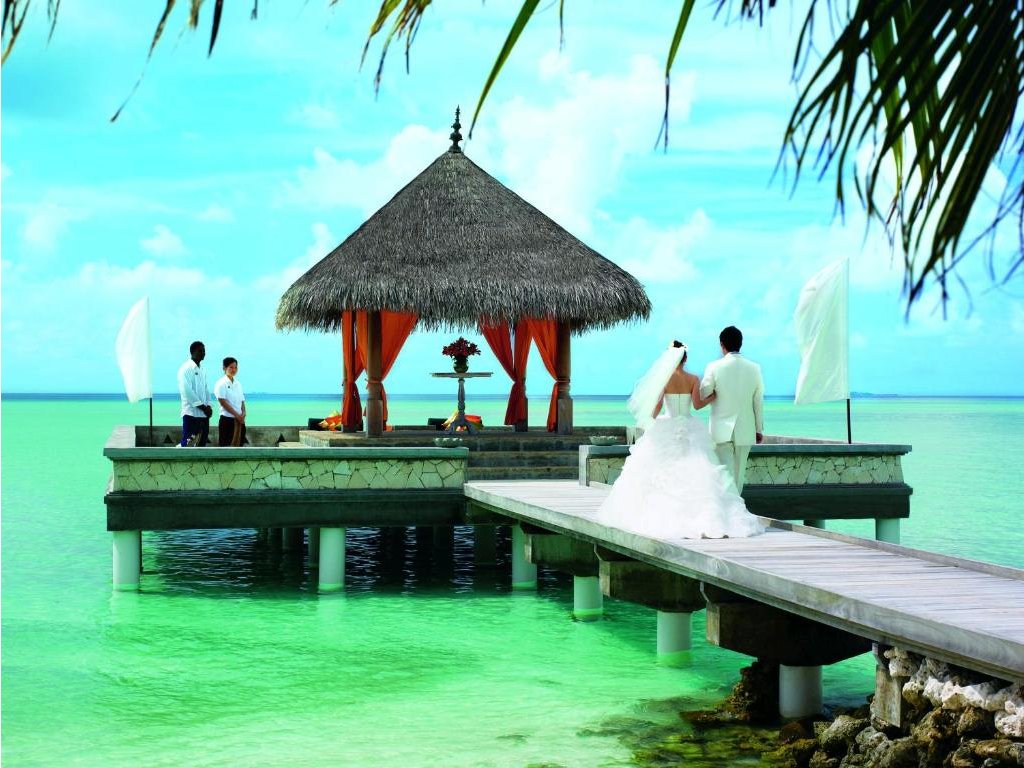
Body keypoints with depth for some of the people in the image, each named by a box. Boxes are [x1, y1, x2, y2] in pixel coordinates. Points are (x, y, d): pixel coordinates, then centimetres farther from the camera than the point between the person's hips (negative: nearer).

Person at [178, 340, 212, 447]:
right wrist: (202, 406, -15)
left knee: (202, 443, 8)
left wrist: (208, 406, 1)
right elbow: (186, 391, -16)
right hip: (191, 412, -8)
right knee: (188, 443, -11)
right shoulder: (186, 368, -8)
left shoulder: (202, 370, 17)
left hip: (203, 414, 8)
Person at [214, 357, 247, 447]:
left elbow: (242, 401, 14)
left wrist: (243, 414, -5)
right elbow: (223, 402, -14)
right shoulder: (221, 383, -7)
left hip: (239, 420, 7)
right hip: (227, 419, -7)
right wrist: (237, 415, -16)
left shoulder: (238, 384, 13)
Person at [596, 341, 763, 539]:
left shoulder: (664, 378, -5)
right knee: (695, 470, 0)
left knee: (658, 470, 7)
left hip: (666, 428, -1)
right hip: (689, 429, 1)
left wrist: (651, 422, 11)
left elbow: (657, 405, -7)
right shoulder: (693, 379, -2)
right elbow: (697, 404, -9)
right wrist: (713, 397, 8)